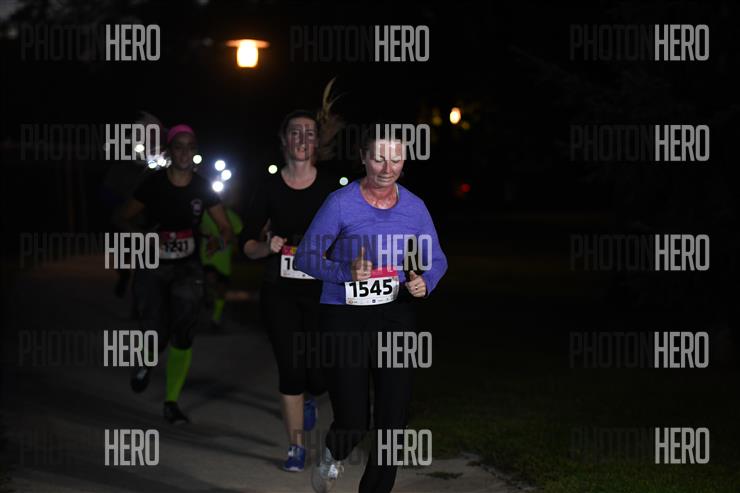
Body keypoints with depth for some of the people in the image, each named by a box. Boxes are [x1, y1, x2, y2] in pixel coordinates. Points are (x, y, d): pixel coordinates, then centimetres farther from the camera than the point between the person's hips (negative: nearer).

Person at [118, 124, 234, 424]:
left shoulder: (203, 189, -1)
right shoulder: (153, 184, -7)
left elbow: (227, 230, 4)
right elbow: (124, 219, 2)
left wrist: (219, 243, -19)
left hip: (187, 266, 2)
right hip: (152, 267, -1)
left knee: (183, 337, -9)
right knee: (157, 337, -7)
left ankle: (172, 403, 5)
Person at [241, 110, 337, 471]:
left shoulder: (331, 188, -1)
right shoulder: (271, 188, 0)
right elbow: (247, 244, 4)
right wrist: (267, 247, -16)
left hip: (320, 291, 0)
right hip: (280, 292, 0)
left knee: (319, 375, -4)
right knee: (290, 370, -3)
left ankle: (310, 397, 36)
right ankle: (296, 447, 13)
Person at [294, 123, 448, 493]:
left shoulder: (414, 207, 1)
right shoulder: (341, 203, -10)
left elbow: (437, 260, 13)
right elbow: (305, 257, -7)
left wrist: (424, 283, -10)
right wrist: (346, 273, -24)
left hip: (396, 317, 3)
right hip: (344, 320, -3)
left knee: (393, 419, -1)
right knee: (353, 422, -3)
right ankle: (334, 454, 34)